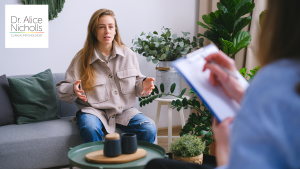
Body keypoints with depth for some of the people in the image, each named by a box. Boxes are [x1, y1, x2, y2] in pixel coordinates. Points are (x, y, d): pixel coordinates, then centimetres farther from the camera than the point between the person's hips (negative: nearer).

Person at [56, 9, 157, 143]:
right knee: (91, 131, -36)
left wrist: (143, 84, -8)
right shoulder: (82, 58, 1)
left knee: (149, 130, -23)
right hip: (93, 110, -2)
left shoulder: (128, 54, 8)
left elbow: (136, 83, 16)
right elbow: (61, 90, 1)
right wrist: (73, 90, -22)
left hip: (124, 110, 2)